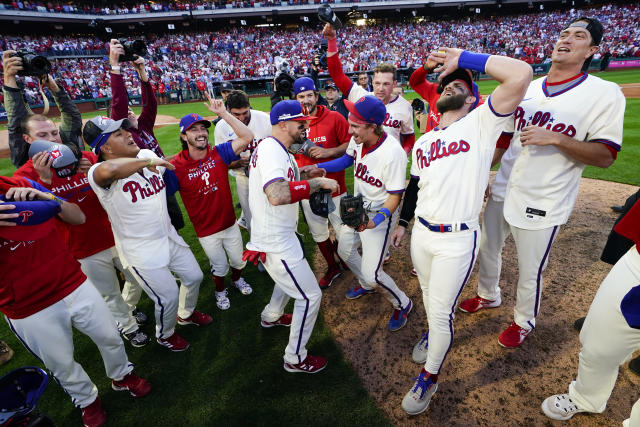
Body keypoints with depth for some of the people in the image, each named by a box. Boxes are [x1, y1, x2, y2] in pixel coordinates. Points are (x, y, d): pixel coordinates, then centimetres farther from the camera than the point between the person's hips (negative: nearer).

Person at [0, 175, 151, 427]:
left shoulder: (24, 186, -3)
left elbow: (79, 218, 0)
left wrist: (49, 198, -20)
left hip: (76, 287, 3)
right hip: (28, 311, -2)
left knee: (110, 338, 16)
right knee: (62, 365, 16)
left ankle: (121, 376, 45)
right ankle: (87, 400, 45)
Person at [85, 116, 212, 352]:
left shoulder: (147, 154, -2)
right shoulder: (98, 173, -24)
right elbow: (109, 169, -49)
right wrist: (148, 162, -36)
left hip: (169, 237, 7)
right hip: (142, 252, -7)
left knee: (194, 277, 19)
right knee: (168, 297, 3)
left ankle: (186, 314, 51)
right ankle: (165, 335, 38)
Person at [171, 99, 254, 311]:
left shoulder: (219, 153, -11)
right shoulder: (176, 166, -16)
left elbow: (247, 137, -23)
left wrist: (223, 113, -26)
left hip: (230, 223, 3)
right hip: (206, 231, -2)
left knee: (239, 260, 23)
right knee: (219, 266, 17)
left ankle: (237, 279, 57)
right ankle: (220, 291, 49)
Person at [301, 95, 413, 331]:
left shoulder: (392, 153, -31)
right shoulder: (357, 138, -11)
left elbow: (395, 196, -23)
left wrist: (376, 221, -38)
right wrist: (316, 167, 2)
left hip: (380, 213, -8)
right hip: (357, 207, 8)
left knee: (371, 273, -7)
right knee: (345, 250, 22)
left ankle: (402, 304, 25)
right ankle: (367, 285, 51)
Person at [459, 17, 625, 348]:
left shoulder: (605, 93, -9)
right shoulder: (528, 88, 7)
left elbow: (606, 156, -13)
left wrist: (556, 138, -26)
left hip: (542, 202, -5)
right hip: (501, 190, 6)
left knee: (529, 271, 8)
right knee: (486, 249, 20)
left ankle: (524, 322, 35)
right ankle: (488, 296, 46)